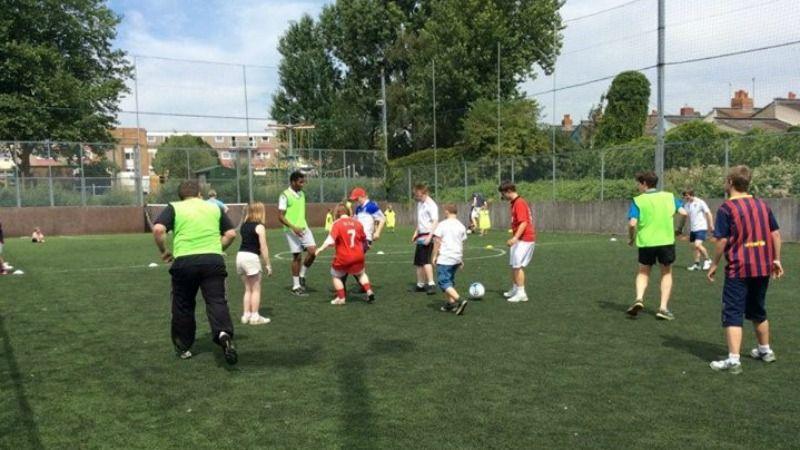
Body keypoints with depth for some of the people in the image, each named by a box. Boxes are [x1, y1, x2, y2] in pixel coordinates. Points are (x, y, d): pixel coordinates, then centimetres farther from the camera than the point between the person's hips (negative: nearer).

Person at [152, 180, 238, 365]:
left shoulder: (174, 208, 10)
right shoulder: (215, 208, 17)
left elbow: (158, 229, -5)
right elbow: (231, 233, 12)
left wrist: (164, 251, 9)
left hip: (184, 261, 0)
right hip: (214, 259, 1)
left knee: (183, 306, 15)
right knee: (217, 301, -3)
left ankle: (183, 348, 26)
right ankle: (224, 333, -30)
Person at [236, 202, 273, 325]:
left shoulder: (244, 225, 15)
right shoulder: (260, 226, -6)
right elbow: (263, 247, -8)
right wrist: (268, 265, -4)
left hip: (240, 255, 7)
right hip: (251, 257, -7)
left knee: (248, 289, 16)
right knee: (256, 289, 4)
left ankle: (246, 315, 17)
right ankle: (255, 316, 4)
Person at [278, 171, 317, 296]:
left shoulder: (302, 194, 11)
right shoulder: (285, 195, -10)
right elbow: (280, 216, -13)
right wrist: (293, 227, -21)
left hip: (304, 228, 6)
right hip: (292, 230, -6)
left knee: (313, 251, -8)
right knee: (297, 257, -2)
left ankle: (302, 276, 13)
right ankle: (296, 286, 10)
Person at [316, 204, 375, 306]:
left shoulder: (337, 223, -8)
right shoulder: (357, 223, 6)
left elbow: (331, 238, -21)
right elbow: (364, 239, 18)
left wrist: (322, 248, -23)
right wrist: (364, 247, 37)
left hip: (343, 258, -4)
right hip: (358, 257, 4)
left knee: (336, 275, 18)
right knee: (361, 273, 28)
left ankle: (341, 298, 11)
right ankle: (369, 291, 12)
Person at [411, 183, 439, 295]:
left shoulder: (431, 205, -14)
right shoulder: (419, 203, 13)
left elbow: (435, 222, -19)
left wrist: (429, 236, -25)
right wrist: (416, 232, 19)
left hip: (428, 236, -9)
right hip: (421, 235, 9)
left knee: (425, 260, -17)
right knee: (418, 261, 13)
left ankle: (431, 284, -17)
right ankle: (421, 284, 23)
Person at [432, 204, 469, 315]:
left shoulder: (442, 224, -8)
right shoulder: (461, 226, 8)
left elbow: (437, 241, -11)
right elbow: (462, 244, 14)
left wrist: (434, 256, -3)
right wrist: (461, 260, 21)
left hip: (444, 259, -7)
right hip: (457, 258, 7)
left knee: (444, 283, -5)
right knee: (450, 281, 21)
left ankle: (460, 300, -20)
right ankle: (450, 303, 20)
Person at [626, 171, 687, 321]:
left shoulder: (638, 200, -4)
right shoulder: (669, 196, 4)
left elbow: (632, 223, -14)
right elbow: (683, 212, -1)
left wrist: (631, 238, 3)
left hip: (646, 242, -1)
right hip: (666, 241, 1)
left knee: (643, 272, 17)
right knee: (666, 273, 16)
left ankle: (639, 298, -5)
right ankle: (663, 307, 9)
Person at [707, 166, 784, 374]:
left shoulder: (727, 208, -11)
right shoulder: (763, 205, 7)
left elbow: (722, 240, -13)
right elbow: (776, 234, 8)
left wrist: (714, 265, -4)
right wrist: (776, 259, 16)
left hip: (738, 269, -6)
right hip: (763, 268, 6)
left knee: (733, 314, -3)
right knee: (758, 311, 23)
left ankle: (733, 360, -11)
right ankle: (765, 350, 36)